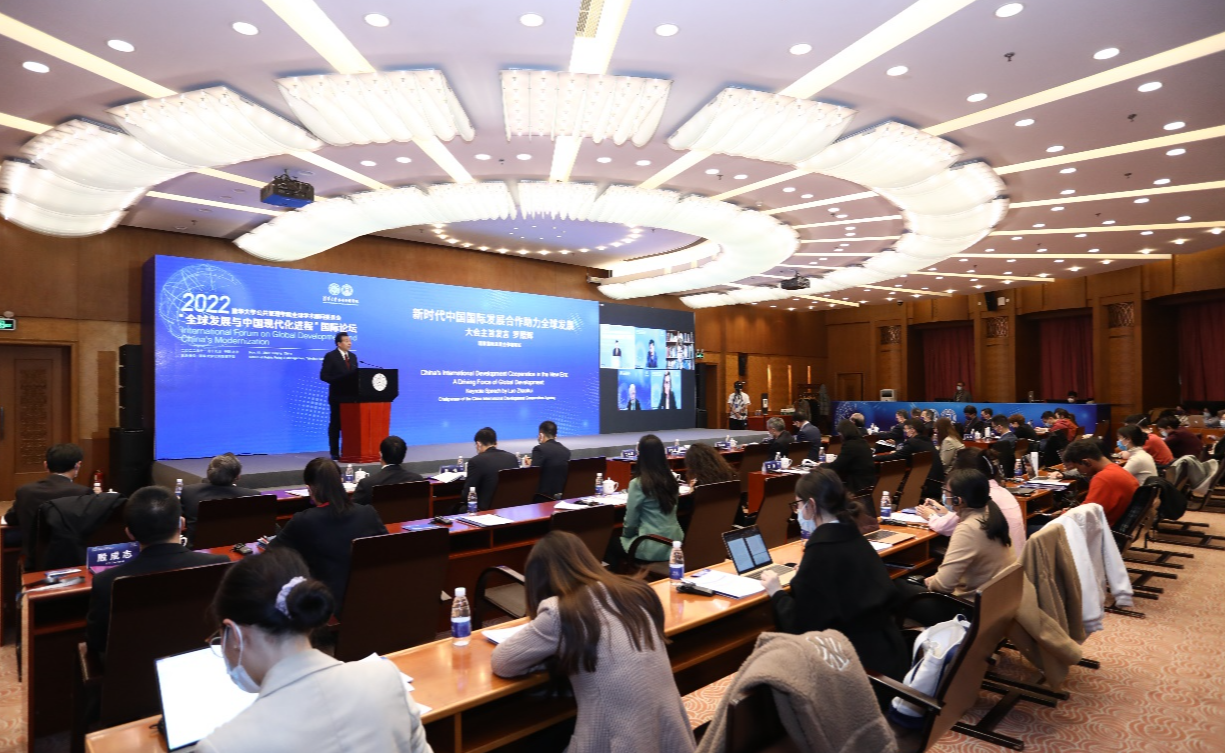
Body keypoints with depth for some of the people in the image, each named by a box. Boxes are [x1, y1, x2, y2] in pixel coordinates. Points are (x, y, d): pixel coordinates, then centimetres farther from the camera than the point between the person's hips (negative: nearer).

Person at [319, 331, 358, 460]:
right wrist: (339, 381, -20)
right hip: (337, 396, -5)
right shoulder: (330, 356, -5)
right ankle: (334, 453, 8)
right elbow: (323, 376, -10)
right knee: (335, 424, 2)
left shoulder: (353, 356, 13)